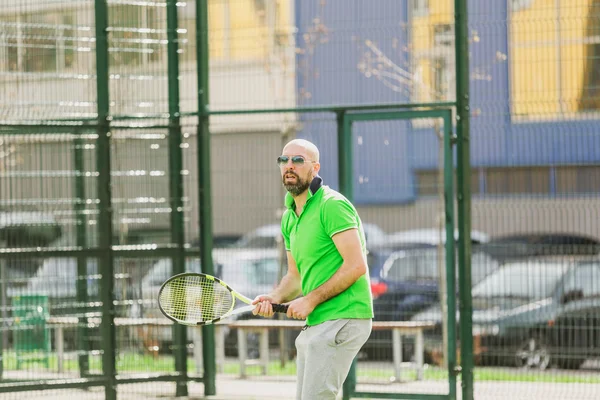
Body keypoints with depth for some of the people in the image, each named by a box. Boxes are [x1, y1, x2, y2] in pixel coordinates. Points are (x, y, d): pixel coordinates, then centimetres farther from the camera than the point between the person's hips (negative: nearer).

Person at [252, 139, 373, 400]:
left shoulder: (331, 205, -11)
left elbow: (356, 266, -18)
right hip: (314, 324, 9)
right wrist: (274, 299, 3)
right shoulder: (289, 217, 16)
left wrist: (311, 300, -16)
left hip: (343, 319, -9)